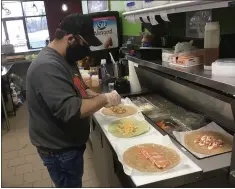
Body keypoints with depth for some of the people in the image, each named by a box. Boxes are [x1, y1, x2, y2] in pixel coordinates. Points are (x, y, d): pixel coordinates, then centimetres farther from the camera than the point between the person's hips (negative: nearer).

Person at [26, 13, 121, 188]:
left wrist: (98, 97, -2)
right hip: (60, 149, -9)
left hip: (68, 143, 9)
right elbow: (70, 110, -35)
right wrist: (104, 99, -23)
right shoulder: (48, 67, -29)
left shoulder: (64, 59, 5)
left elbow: (78, 88, 16)